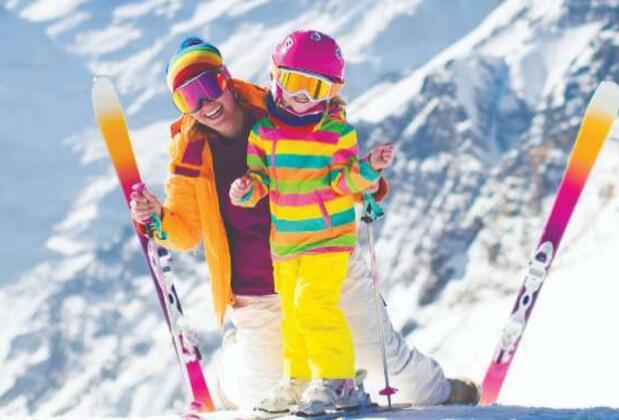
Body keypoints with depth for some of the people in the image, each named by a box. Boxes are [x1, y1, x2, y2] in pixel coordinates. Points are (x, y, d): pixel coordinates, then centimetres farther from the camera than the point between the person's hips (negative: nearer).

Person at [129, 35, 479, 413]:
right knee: (261, 397, 5)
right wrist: (156, 217, -24)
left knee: (381, 353, 10)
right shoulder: (190, 153, -7)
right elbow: (185, 233, -3)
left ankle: (434, 392, 41)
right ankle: (235, 354, 40)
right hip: (259, 294, 0)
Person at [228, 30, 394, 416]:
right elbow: (258, 175, 4)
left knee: (314, 303, -17)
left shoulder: (337, 132, -9)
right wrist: (247, 189, -17)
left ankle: (337, 380, -6)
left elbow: (345, 181, -10)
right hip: (285, 237, 5)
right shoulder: (263, 130, -1)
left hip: (328, 234, -5)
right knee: (292, 310, 15)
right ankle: (299, 379, 29)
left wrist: (369, 169, -28)